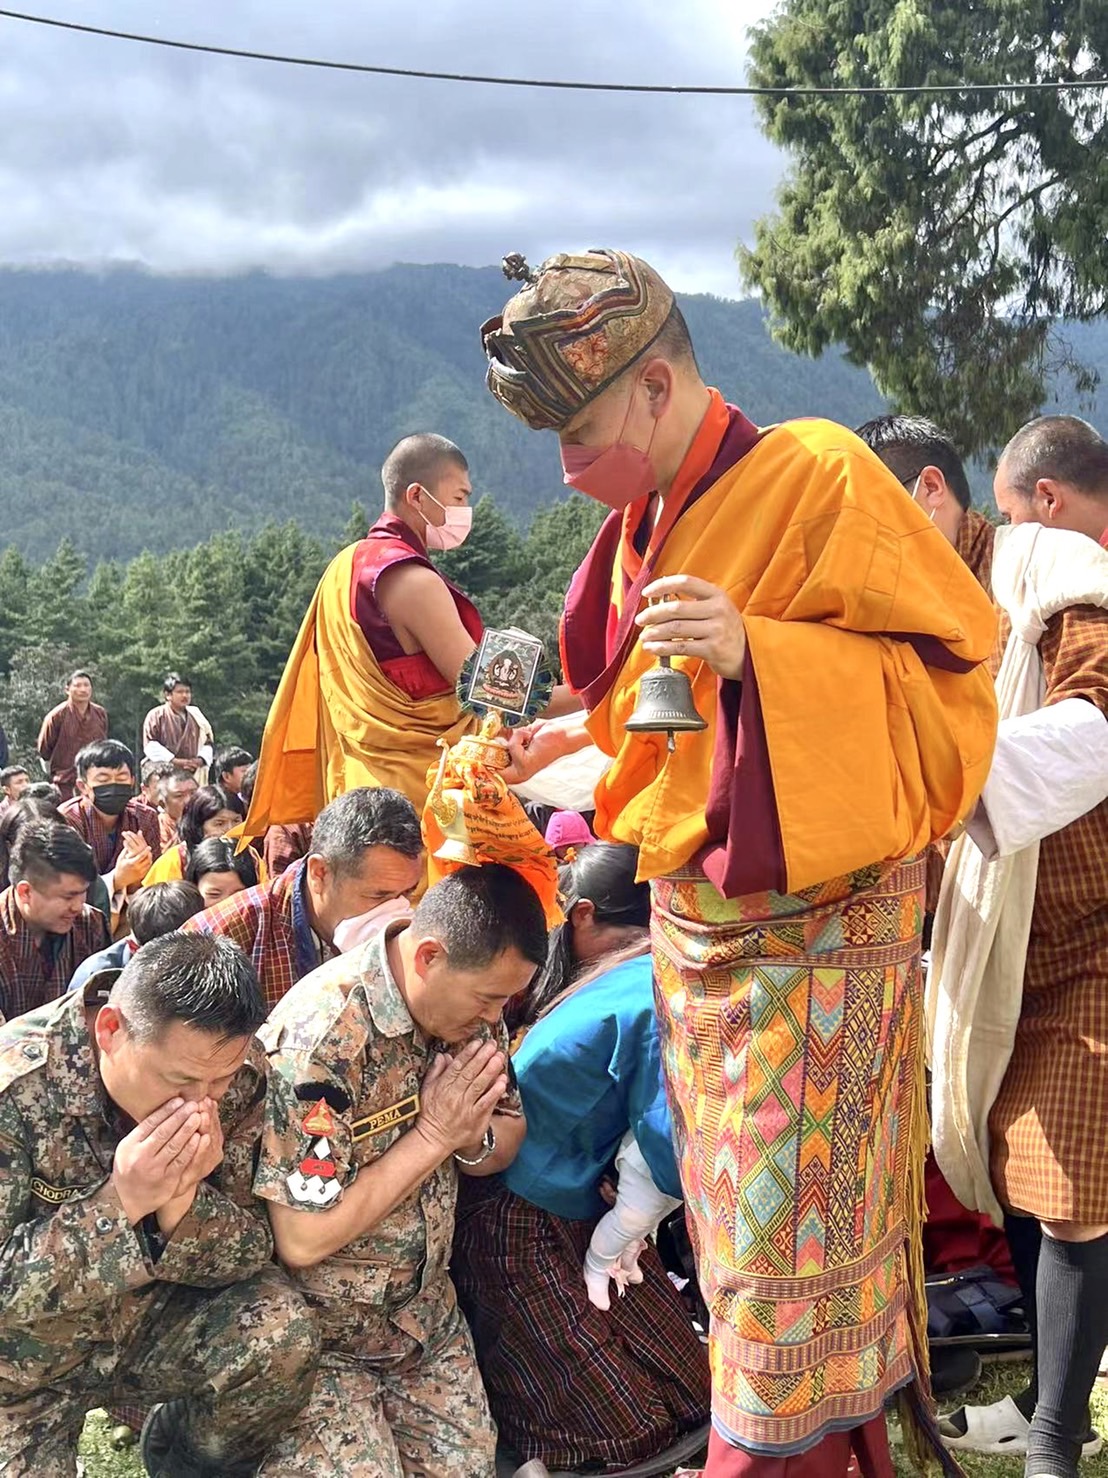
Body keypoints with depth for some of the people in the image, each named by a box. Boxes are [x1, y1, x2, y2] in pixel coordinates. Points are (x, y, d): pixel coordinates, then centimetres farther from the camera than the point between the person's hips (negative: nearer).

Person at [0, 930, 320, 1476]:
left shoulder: (240, 1077, -17)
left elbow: (251, 1257, -11)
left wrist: (183, 1202, -31)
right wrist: (119, 1202, -35)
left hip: (156, 1325, 2)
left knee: (282, 1333, -22)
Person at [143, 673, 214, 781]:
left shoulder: (196, 715, 17)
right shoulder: (156, 715, 2)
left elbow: (207, 742, 19)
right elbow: (151, 746, -6)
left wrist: (200, 759, -3)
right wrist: (175, 761, -14)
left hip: (194, 776, 4)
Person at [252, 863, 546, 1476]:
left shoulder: (466, 1005, -6)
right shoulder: (322, 1037, -29)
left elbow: (507, 1138, 7)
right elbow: (302, 1240, -28)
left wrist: (473, 1137, -17)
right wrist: (433, 1135, -24)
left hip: (425, 1309, 6)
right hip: (318, 1330, -6)